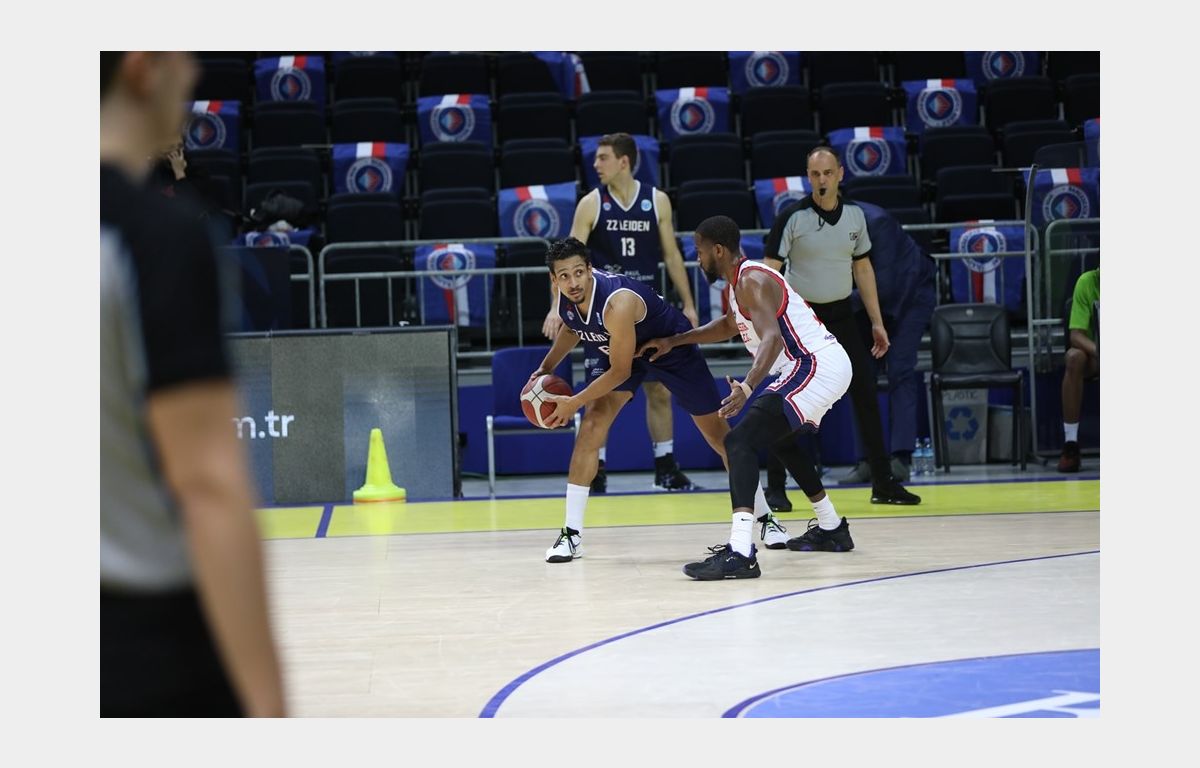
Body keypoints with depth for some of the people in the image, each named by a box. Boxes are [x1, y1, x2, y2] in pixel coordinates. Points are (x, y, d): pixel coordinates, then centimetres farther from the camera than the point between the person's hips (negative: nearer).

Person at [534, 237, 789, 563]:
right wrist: (545, 369, -4)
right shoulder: (566, 295, -20)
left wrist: (572, 402, -28)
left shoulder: (617, 302, -41)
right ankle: (572, 534, -11)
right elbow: (571, 328, 6)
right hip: (612, 346, 5)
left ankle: (765, 518, 18)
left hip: (671, 343, -5)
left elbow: (620, 372, -33)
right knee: (592, 423, -15)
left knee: (717, 432, 2)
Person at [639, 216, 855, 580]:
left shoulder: (752, 281, -16)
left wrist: (747, 387, -44)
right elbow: (730, 325, 36)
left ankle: (740, 553, -34)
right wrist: (673, 341, 32)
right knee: (780, 437, 34)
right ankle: (831, 530, 45)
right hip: (825, 364, 11)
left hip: (814, 367, -11)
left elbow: (773, 338, -31)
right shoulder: (737, 282, 16)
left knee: (741, 441, -20)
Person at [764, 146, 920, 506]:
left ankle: (883, 483, 8)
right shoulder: (792, 217, -11)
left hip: (841, 315, 4)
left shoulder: (855, 215, 3)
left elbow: (862, 268, 13)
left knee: (866, 396, 0)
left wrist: (877, 322, 12)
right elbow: (769, 271, -13)